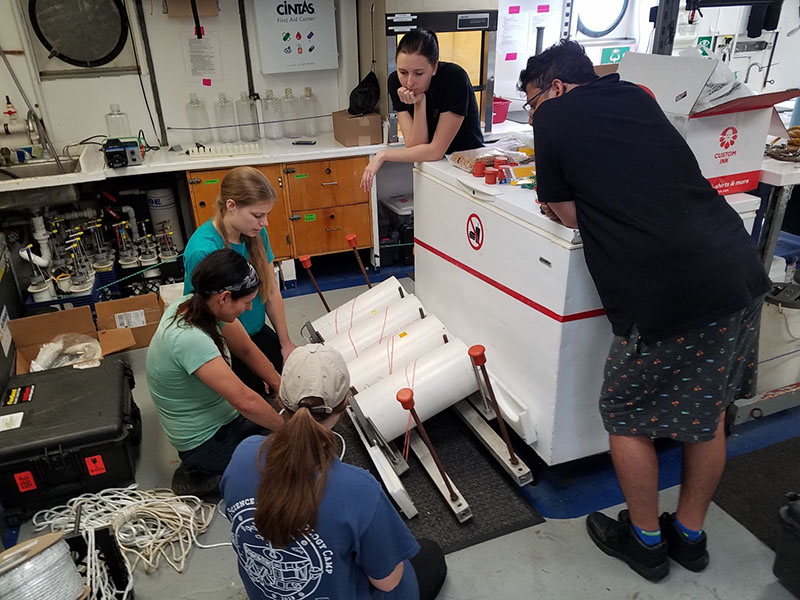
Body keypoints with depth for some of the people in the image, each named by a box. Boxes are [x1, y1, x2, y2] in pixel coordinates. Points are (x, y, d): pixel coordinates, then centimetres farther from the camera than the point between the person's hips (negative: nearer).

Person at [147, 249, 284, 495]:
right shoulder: (190, 339, -36)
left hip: (221, 417, 9)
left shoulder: (194, 303, -10)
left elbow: (247, 349, 0)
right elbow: (244, 401, -35)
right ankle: (204, 476, 3)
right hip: (206, 443, -8)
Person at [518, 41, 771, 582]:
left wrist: (557, 197, 21)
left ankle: (645, 541, 32)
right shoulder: (637, 98, 17)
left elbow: (570, 215, 3)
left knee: (627, 416, 15)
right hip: (742, 274, 8)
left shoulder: (554, 117, -1)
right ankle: (690, 535, 41)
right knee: (708, 414, 22)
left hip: (668, 296, -7)